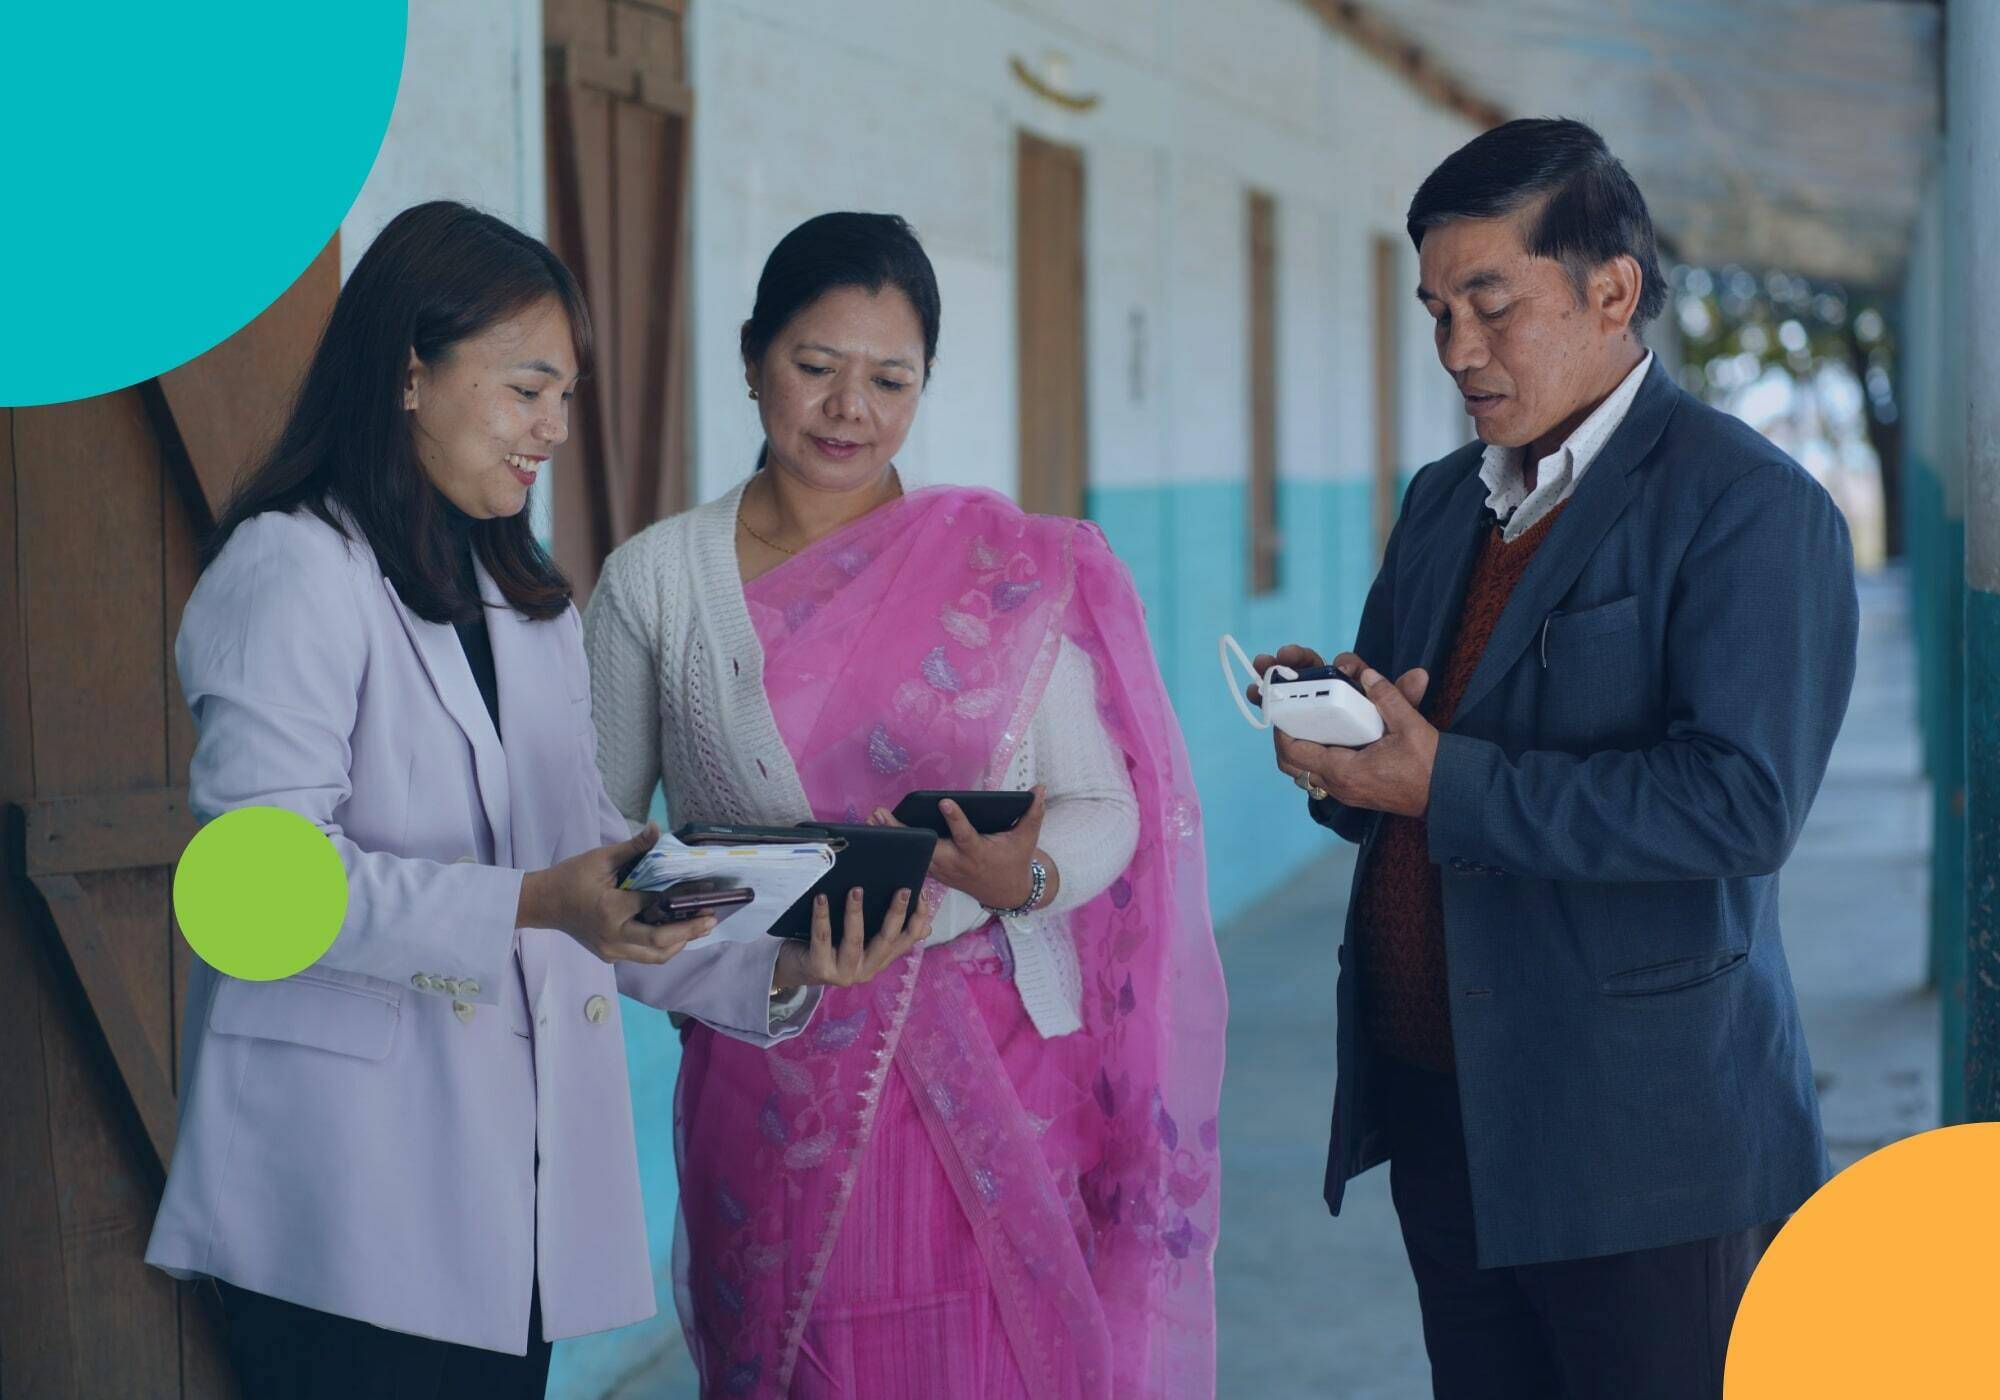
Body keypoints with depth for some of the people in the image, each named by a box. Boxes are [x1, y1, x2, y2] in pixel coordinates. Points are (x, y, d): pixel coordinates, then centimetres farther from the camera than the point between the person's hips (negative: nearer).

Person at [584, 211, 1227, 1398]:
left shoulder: (1019, 572, 1)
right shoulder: (657, 579, 2)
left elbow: (1107, 805, 1)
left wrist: (1025, 879, -20)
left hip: (992, 1068, 0)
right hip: (775, 1087, 0)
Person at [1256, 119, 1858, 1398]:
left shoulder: (1752, 509, -12)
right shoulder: (1445, 500, 13)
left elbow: (1743, 802, -23)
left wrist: (1449, 786, -23)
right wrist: (1330, 730, -7)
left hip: (1638, 1140, -7)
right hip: (1435, 1103, 7)